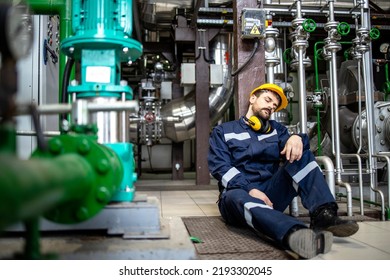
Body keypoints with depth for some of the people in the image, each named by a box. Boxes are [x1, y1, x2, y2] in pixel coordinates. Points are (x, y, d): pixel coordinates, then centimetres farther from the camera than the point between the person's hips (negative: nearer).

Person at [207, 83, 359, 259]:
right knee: (236, 197, -38)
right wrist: (250, 190, -20)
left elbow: (291, 147, 2)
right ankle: (295, 234, -65)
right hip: (238, 192, -3)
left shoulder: (276, 129, 22)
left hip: (270, 193, 3)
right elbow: (220, 167, -4)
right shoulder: (223, 131, 12)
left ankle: (323, 215, -31)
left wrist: (296, 138, -23)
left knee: (300, 154, -12)